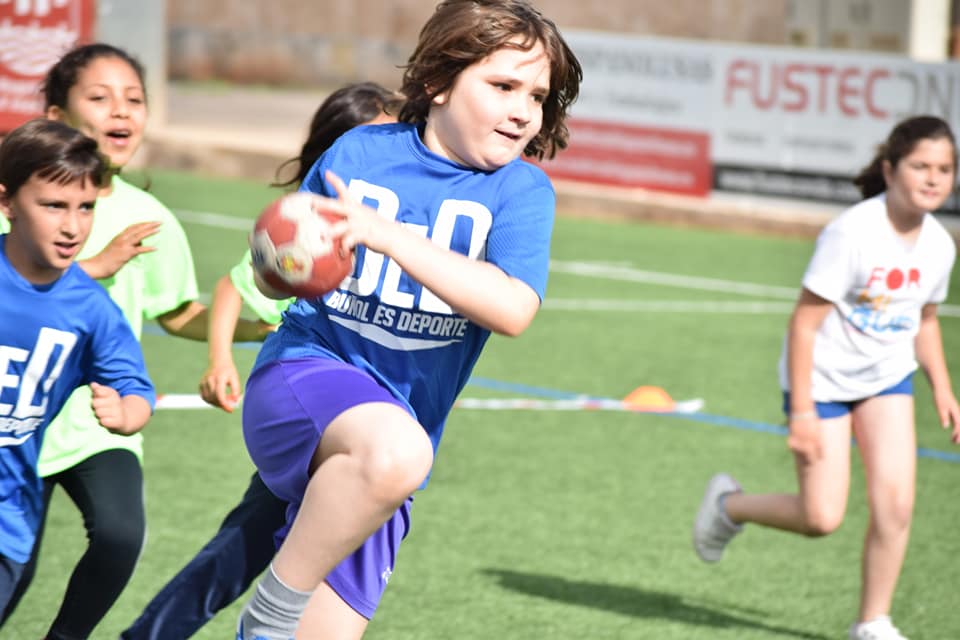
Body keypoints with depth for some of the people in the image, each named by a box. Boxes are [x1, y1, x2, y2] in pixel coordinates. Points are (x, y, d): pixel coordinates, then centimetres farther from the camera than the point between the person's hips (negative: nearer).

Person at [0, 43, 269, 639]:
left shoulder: (148, 219, 1)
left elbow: (179, 315, 12)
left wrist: (259, 324, -2)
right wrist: (95, 266, -25)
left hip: (102, 418, 2)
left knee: (119, 534, -23)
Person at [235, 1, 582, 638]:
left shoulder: (521, 190, 0)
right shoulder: (358, 153, 3)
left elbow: (514, 309, -18)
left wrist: (386, 232, -24)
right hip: (305, 371, -3)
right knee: (395, 447, -37)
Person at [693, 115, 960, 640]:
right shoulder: (851, 232, -25)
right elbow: (804, 321, -22)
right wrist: (801, 410, -23)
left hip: (887, 378, 5)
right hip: (823, 379, -5)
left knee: (895, 502, -10)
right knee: (821, 518, -6)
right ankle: (728, 505, 23)